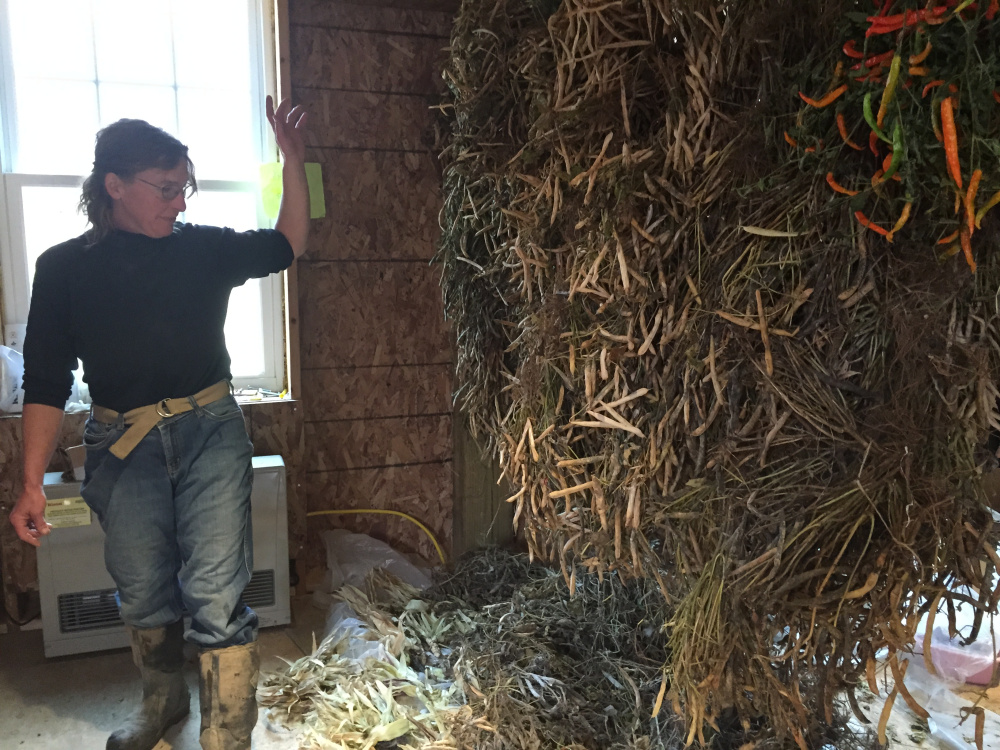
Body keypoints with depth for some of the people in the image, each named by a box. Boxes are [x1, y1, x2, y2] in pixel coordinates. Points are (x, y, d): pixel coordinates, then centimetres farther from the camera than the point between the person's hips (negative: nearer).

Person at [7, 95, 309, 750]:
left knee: (215, 593, -6)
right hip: (122, 445, 1)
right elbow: (46, 386, 2)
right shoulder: (64, 268, 1)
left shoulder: (204, 249, 4)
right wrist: (33, 484, -1)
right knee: (144, 592, 16)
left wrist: (293, 160, 3)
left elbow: (288, 244, 15)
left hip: (210, 432, -1)